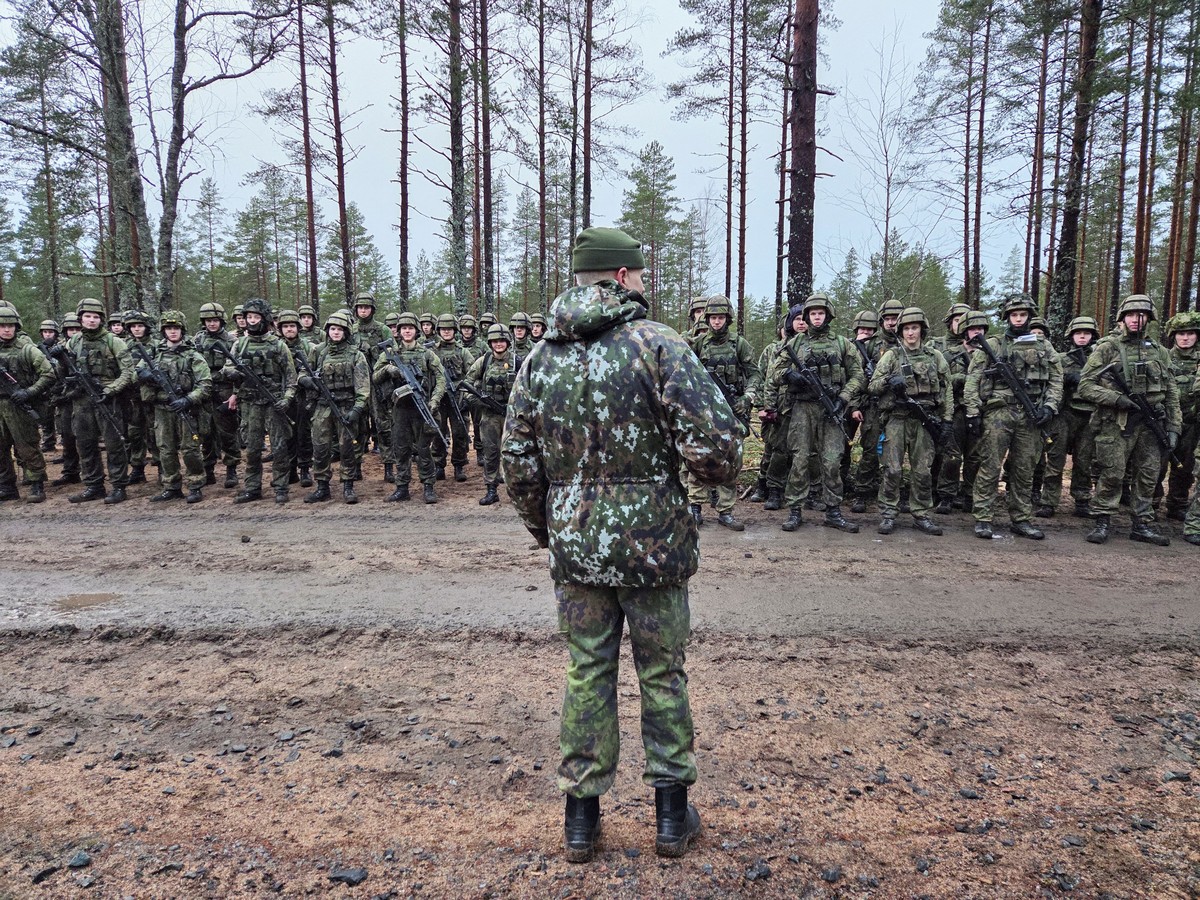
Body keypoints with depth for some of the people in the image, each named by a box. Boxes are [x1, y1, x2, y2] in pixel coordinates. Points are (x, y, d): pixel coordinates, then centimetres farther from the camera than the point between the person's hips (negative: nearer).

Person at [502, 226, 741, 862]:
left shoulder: (541, 356, 4)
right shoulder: (657, 344, -11)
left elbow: (517, 462, 6)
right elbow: (714, 444, -18)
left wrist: (544, 529, 18)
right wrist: (720, 469, 6)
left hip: (574, 546, 4)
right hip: (653, 542, -3)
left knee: (587, 673, 15)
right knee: (662, 673, 13)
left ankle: (581, 815, 26)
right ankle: (672, 814, 27)